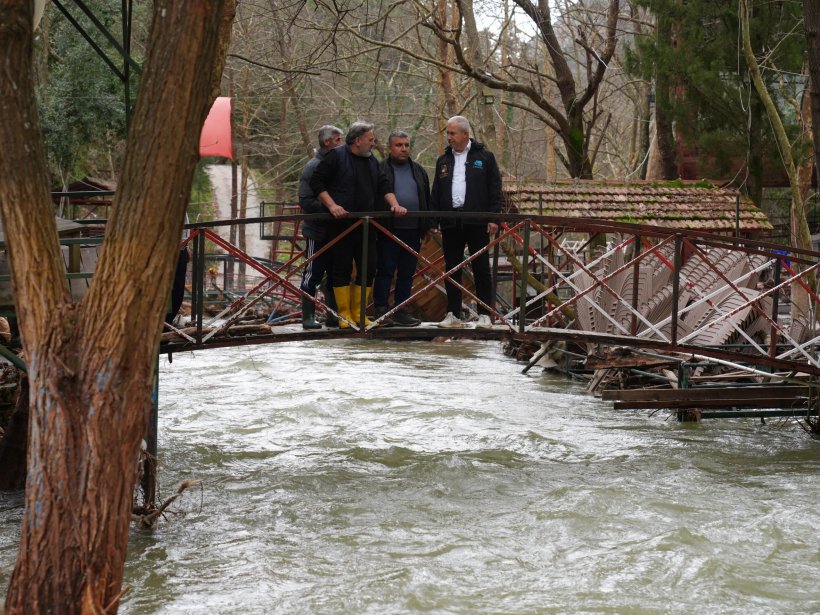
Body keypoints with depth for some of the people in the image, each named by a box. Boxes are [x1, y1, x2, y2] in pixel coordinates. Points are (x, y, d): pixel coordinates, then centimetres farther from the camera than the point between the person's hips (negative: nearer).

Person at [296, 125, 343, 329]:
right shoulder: (313, 166, -8)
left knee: (335, 275, 9)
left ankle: (333, 316, 15)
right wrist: (328, 208, -23)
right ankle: (308, 317, 3)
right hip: (317, 231, -6)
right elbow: (306, 201, -14)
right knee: (312, 275, -1)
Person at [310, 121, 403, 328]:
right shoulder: (336, 157, -5)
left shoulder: (371, 161, 16)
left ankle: (358, 313, 12)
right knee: (342, 268, -2)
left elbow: (383, 186, 16)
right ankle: (344, 315, 2)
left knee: (368, 268, 4)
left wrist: (394, 205, -1)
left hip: (367, 225, 7)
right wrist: (332, 206, -17)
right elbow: (317, 182, -8)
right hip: (342, 224, -7)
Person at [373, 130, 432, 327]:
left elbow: (426, 198, 20)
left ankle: (401, 311, 13)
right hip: (388, 230, -5)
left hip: (412, 230, 5)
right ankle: (381, 311, 0)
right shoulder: (380, 169, 0)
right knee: (385, 271, -3)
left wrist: (426, 226, 15)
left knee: (407, 273, 8)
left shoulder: (418, 170, 16)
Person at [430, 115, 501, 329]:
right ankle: (453, 315, 10)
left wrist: (493, 218, -7)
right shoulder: (443, 160, 15)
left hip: (476, 223, -4)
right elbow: (436, 193, 16)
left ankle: (484, 315, 1)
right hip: (450, 222, 4)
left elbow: (495, 189, 1)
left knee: (481, 269, -3)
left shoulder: (484, 157, 3)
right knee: (452, 269, 5)